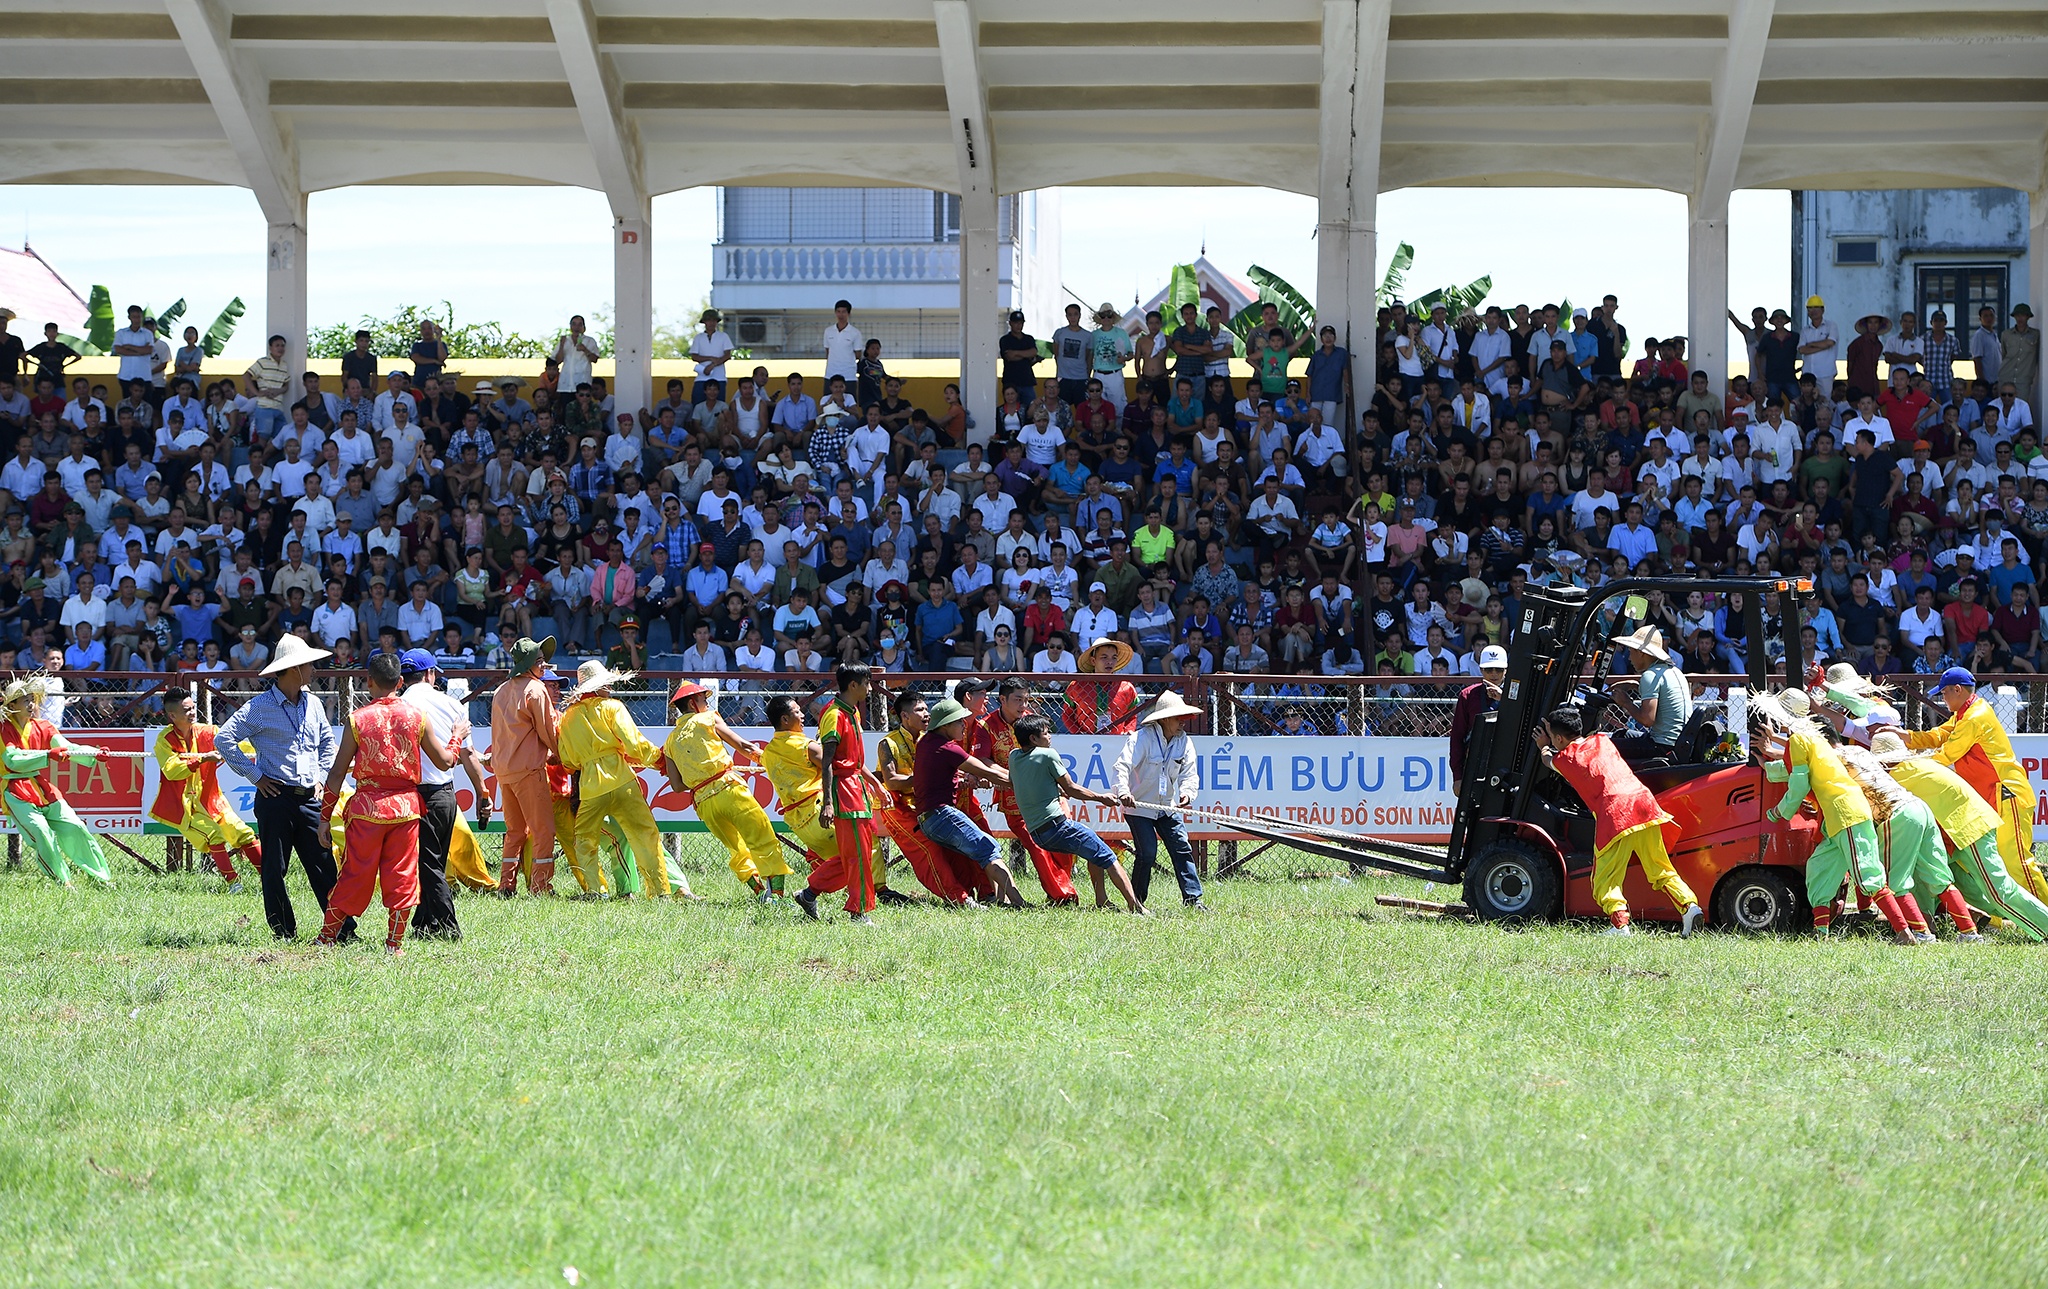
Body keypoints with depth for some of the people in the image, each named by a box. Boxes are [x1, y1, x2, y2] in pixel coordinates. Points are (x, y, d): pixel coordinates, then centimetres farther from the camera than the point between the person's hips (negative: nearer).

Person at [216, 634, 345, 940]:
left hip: (309, 799, 5)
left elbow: (327, 742, 28)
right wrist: (254, 775, -8)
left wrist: (321, 775, 14)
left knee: (324, 865, 0)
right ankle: (284, 934, 7)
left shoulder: (313, 704, 13)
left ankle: (342, 929, 0)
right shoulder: (260, 707, -6)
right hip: (276, 797, -5)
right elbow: (224, 739, -8)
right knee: (274, 869, 1)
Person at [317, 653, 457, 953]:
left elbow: (338, 772, -2)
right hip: (405, 806, 1)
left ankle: (327, 937, 13)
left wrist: (325, 816, 4)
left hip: (367, 807, -1)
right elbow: (444, 761, 8)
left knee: (355, 874, 7)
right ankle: (395, 944, 8)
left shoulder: (357, 719, -4)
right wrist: (455, 739, 29)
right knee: (402, 876, 7)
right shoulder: (417, 717, 0)